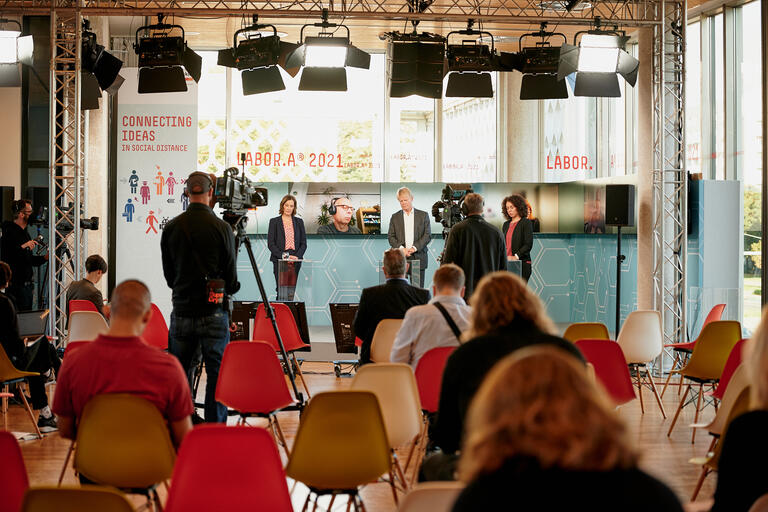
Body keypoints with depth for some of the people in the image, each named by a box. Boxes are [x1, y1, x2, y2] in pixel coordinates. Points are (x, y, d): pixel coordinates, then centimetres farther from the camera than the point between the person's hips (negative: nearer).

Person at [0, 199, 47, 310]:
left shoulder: (24, 233, 17)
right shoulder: (9, 232, -11)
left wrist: (45, 258, 8)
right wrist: (23, 247, -23)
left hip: (27, 284, 9)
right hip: (15, 286, -9)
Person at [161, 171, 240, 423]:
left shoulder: (171, 227, 1)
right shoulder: (221, 228, -8)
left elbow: (168, 274, 9)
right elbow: (231, 276, -2)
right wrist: (230, 288, 20)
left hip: (182, 310, 3)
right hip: (213, 311, -3)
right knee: (216, 372, 3)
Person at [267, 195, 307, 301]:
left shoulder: (299, 222, 13)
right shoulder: (274, 222, 5)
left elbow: (304, 243, 11)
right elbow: (270, 243, -1)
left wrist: (297, 256, -7)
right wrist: (283, 255, -13)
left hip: (295, 261, 2)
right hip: (279, 261, -2)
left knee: (292, 292, -2)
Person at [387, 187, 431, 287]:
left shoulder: (423, 215, 9)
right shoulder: (395, 217, 12)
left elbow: (427, 235, 2)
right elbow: (391, 237, 6)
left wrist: (415, 248, -11)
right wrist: (401, 248, -11)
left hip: (418, 258, -1)